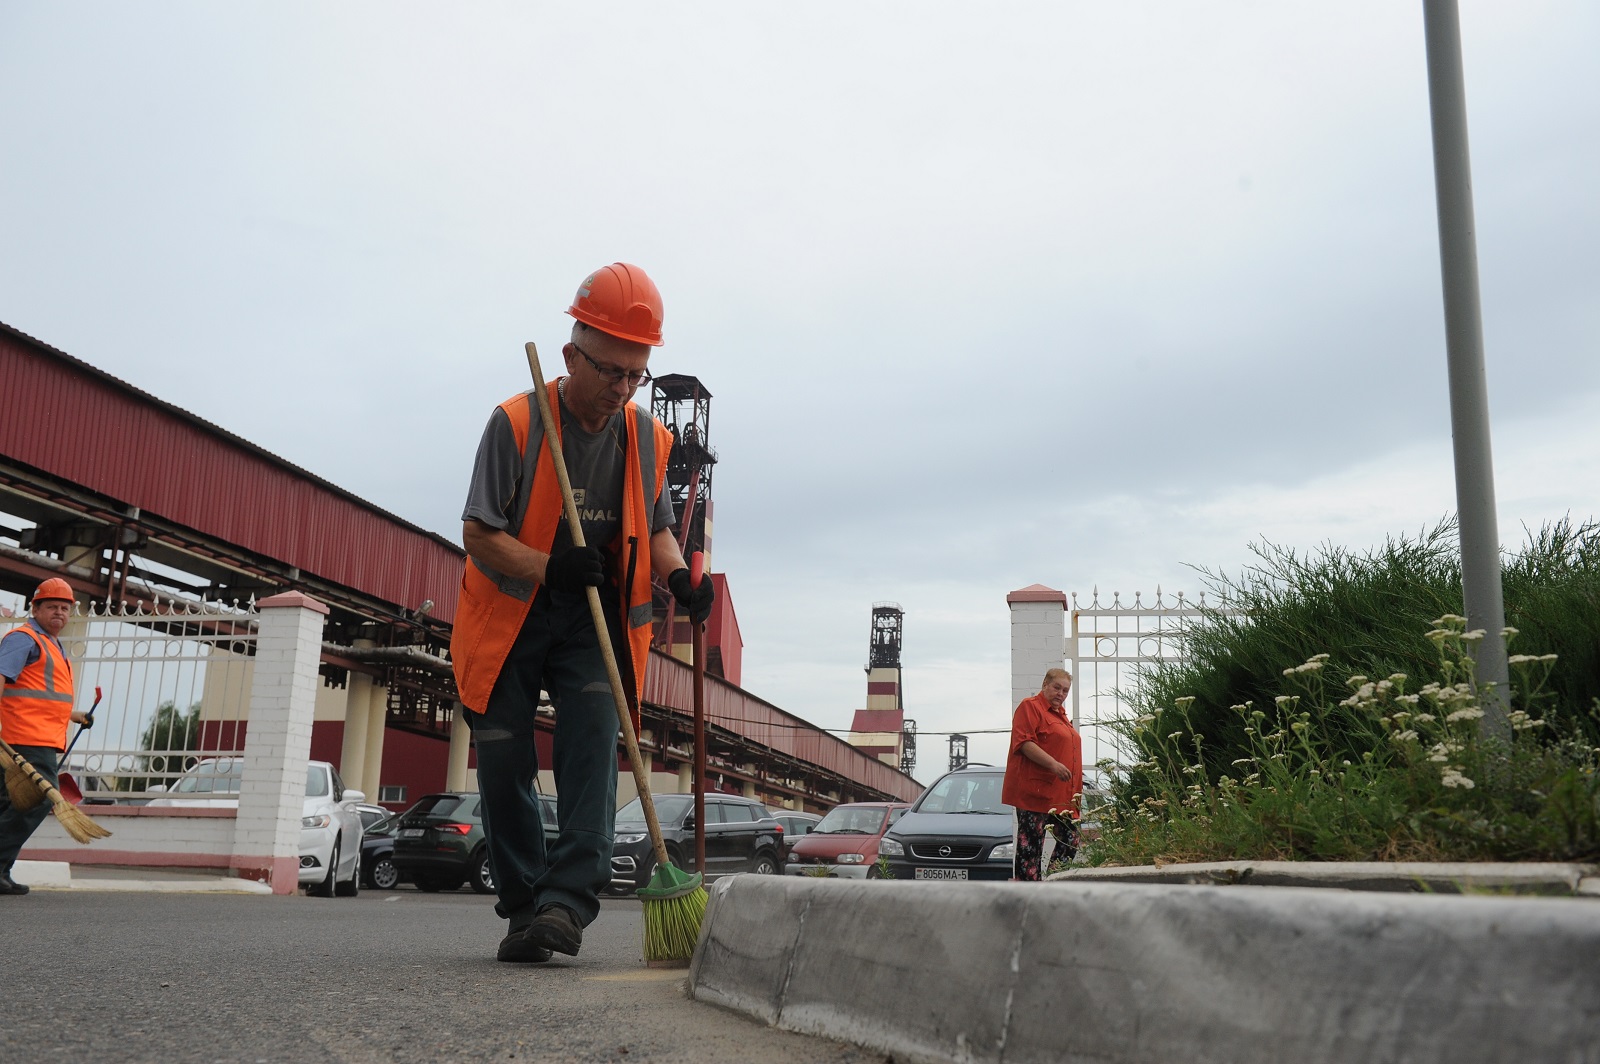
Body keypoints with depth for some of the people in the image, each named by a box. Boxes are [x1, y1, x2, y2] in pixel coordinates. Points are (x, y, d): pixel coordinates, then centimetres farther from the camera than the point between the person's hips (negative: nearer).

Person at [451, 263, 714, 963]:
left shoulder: (647, 437, -2)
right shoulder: (515, 423, -14)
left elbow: (657, 528, 11)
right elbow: (479, 535, -12)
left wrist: (679, 577, -11)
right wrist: (550, 567, -29)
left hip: (595, 620, 2)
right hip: (509, 616, -2)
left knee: (593, 741, -17)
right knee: (503, 764, -1)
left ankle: (568, 900, -19)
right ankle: (523, 908, 13)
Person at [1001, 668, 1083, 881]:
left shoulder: (1060, 714, 24)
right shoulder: (1030, 706, -4)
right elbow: (1024, 743, -17)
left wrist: (1076, 790, 25)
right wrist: (1053, 764, -25)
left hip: (1062, 797, 9)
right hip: (1036, 791, -9)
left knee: (1070, 842, 8)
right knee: (1030, 845, -7)